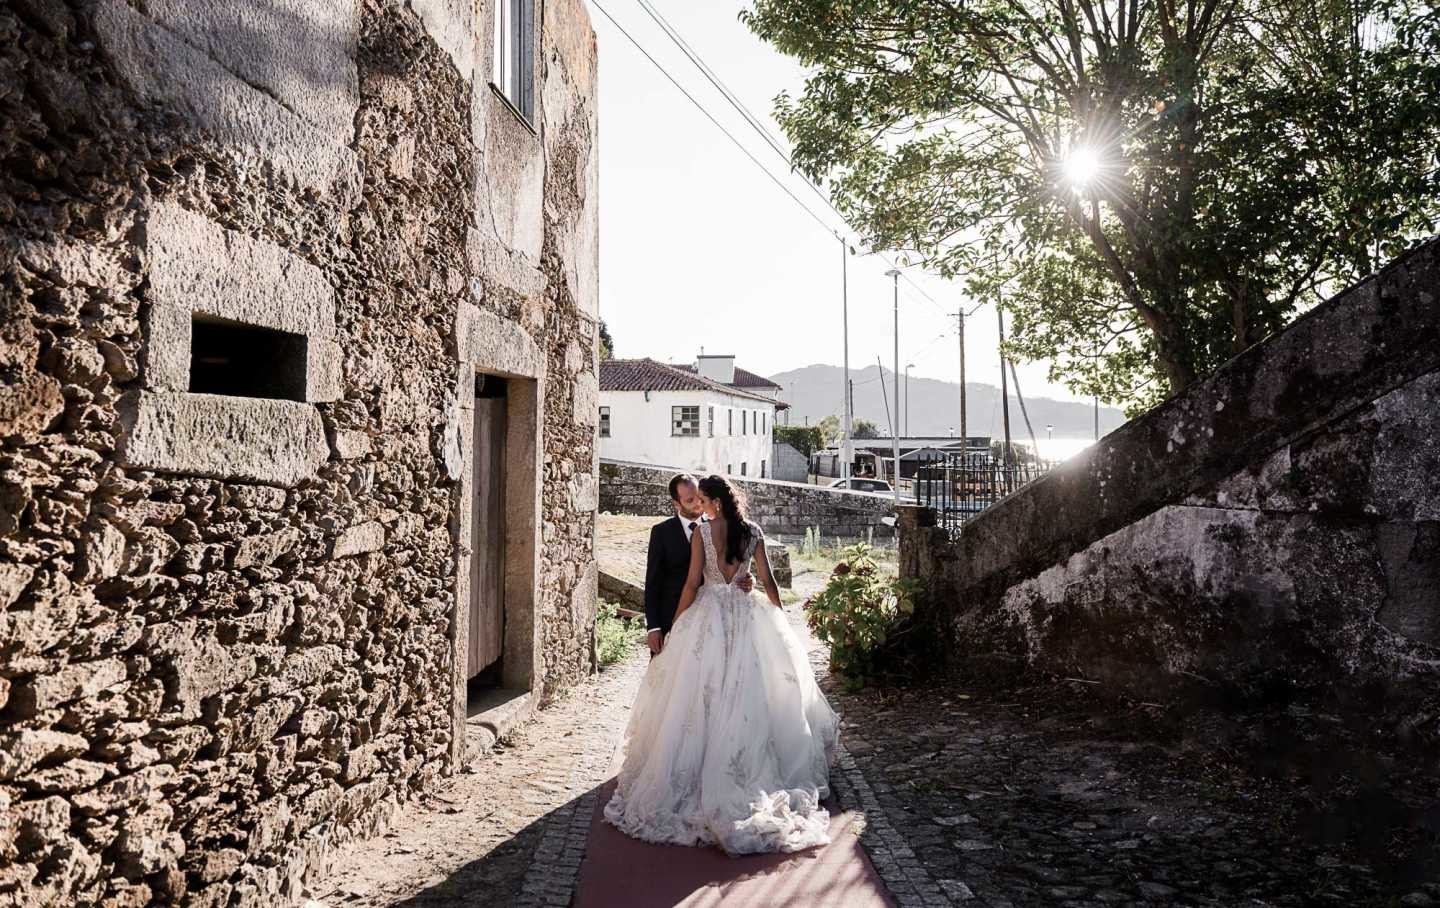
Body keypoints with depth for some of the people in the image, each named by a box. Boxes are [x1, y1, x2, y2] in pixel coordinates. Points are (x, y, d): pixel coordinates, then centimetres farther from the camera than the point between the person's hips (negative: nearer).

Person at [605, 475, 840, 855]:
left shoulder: (702, 531, -8)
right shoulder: (753, 532, 2)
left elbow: (692, 582, -9)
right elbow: (768, 582, 6)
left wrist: (675, 626, -1)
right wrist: (781, 624, 17)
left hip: (708, 615, -3)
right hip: (746, 617, 3)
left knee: (700, 698, 5)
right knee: (748, 696, 11)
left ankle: (702, 778, 10)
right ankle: (754, 776, 15)